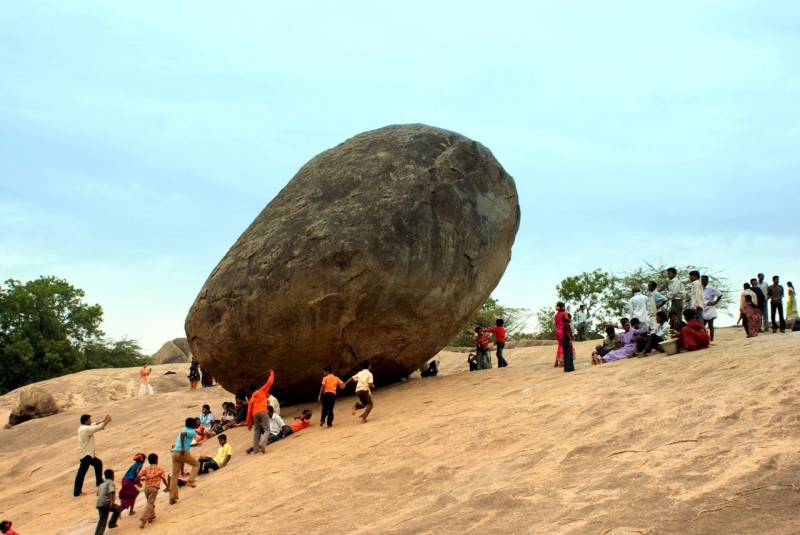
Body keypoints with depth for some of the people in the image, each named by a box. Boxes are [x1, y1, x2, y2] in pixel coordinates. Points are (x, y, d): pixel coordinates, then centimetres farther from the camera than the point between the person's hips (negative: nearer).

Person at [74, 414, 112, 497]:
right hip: (86, 454, -10)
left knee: (98, 463, 24)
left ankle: (99, 482, 34)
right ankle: (77, 491, -6)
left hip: (87, 453, 10)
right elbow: (99, 427, -17)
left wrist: (104, 421, 4)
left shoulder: (82, 428, 8)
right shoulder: (87, 429, -20)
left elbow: (95, 425, 15)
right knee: (82, 472, -8)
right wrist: (107, 421, -3)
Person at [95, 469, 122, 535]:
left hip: (99, 504, 7)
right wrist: (112, 501, -29)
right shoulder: (110, 482, 1)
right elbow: (111, 492, -17)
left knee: (102, 521, 6)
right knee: (118, 509, 15)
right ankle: (112, 523, 12)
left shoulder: (101, 484, 25)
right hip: (106, 503, -7)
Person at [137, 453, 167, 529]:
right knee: (150, 504, -7)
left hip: (146, 487, 4)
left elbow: (139, 476, 1)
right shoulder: (159, 469, 4)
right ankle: (143, 520, -19)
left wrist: (139, 482, 21)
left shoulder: (146, 468, 9)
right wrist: (167, 486, 19)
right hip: (154, 488, -4)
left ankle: (151, 517, 31)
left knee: (150, 502, 25)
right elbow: (163, 479, 4)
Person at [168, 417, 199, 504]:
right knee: (197, 464, 18)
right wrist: (182, 448, -28)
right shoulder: (192, 432, -3)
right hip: (183, 453, -7)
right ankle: (190, 481, 1)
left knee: (174, 475, 8)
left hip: (175, 453, 7)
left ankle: (172, 498, 7)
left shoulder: (185, 430, 22)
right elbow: (182, 434, -24)